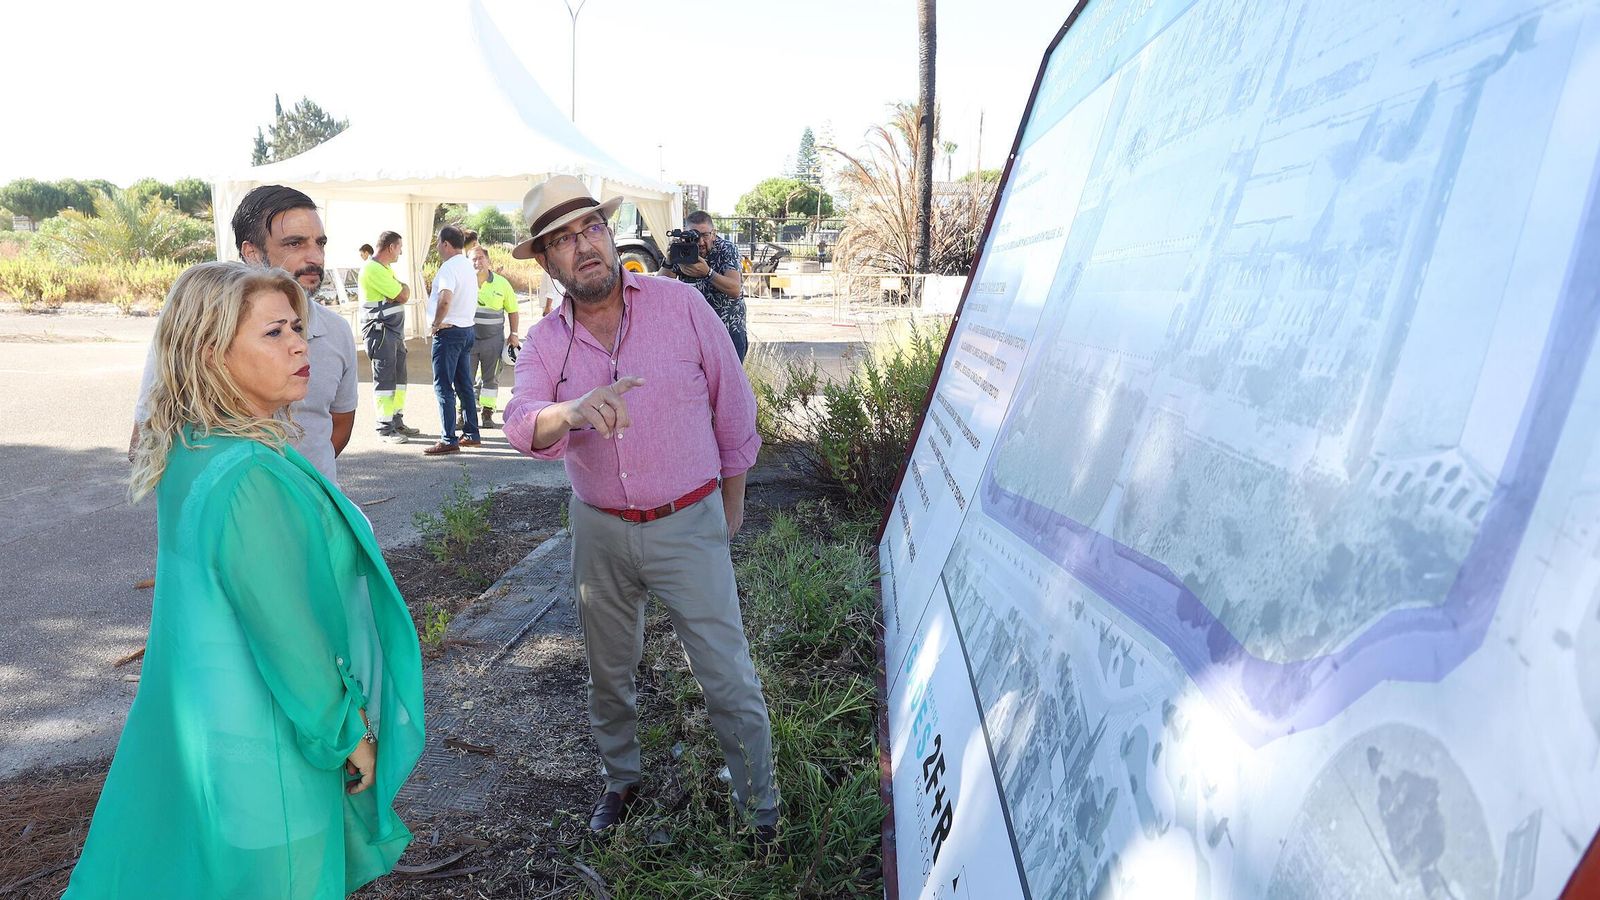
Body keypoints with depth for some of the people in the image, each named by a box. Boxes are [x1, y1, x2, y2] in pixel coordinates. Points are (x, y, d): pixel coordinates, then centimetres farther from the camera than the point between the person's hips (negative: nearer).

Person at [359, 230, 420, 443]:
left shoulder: (386, 268, 18)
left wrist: (401, 291, -11)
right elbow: (403, 295, -18)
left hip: (395, 330, 10)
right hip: (380, 331, -10)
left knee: (399, 377, 14)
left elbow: (405, 294, 10)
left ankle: (397, 422, 22)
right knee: (385, 379, -7)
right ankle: (385, 429, -4)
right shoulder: (373, 270, -16)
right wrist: (403, 289, 3)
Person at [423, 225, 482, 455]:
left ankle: (449, 440, -6)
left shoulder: (449, 267, -16)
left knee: (443, 386, -5)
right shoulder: (468, 266, 14)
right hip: (467, 329, 9)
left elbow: (445, 300, -32)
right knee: (464, 384, 14)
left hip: (448, 332, -9)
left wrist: (435, 324, -17)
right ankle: (472, 434, 18)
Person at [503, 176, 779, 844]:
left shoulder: (681, 305, -10)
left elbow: (733, 408, 0)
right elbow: (522, 425, -22)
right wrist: (572, 411, -46)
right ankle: (621, 779, 44)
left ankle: (761, 809, 20)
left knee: (730, 679, 0)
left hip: (689, 525, -3)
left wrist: (731, 505, 8)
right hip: (599, 530, 3)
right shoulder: (544, 342, -3)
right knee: (608, 671, 20)